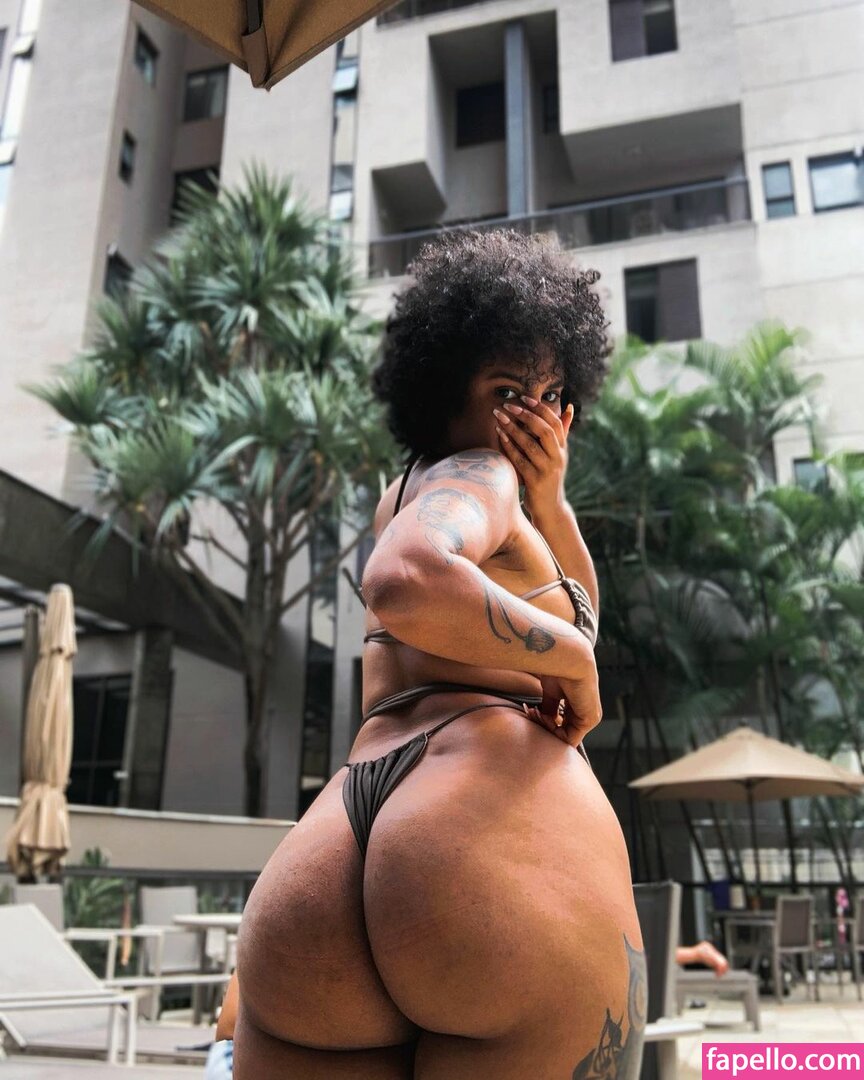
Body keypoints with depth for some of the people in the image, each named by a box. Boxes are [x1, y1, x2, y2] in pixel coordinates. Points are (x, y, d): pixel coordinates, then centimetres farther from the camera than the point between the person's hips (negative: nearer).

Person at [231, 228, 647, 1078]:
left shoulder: (404, 495, 33)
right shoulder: (476, 474, 6)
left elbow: (576, 606, 33)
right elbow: (405, 585, -18)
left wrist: (548, 495, 16)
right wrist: (575, 660, -4)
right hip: (512, 832, -7)